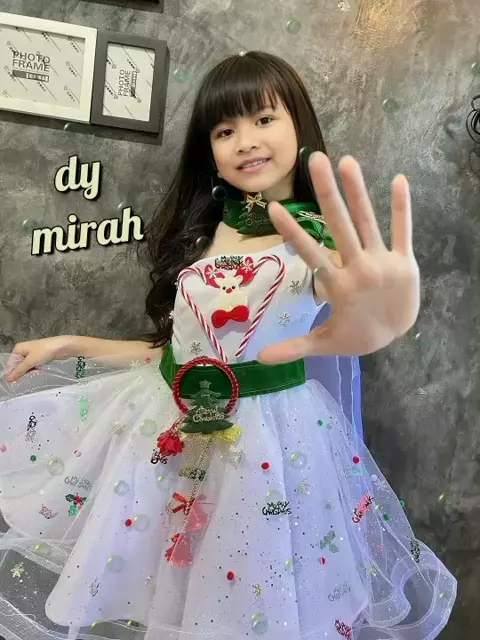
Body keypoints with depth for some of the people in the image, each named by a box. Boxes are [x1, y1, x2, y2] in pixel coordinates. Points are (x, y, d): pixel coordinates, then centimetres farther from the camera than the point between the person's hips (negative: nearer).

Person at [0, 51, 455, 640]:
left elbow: (345, 279, -38)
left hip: (266, 434, -4)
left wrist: (381, 314, -63)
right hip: (167, 426, 5)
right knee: (133, 589, 18)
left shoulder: (316, 236, -12)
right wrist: (68, 345, 10)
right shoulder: (201, 230, 4)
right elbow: (175, 344, 9)